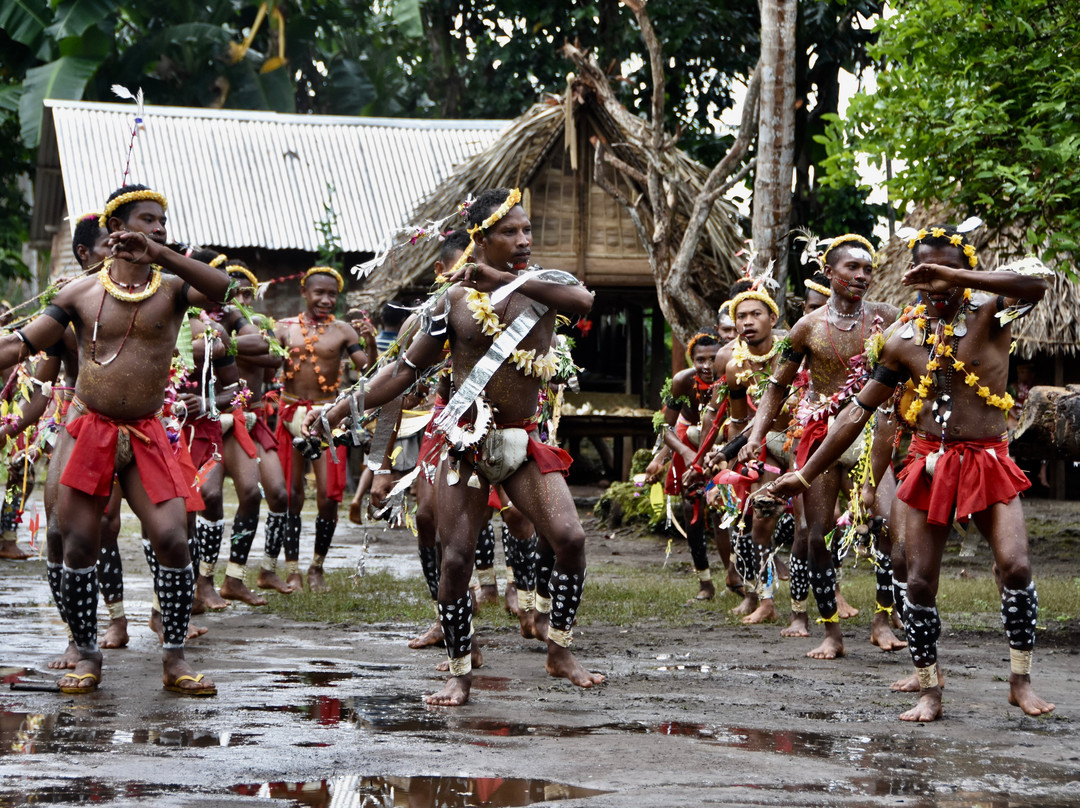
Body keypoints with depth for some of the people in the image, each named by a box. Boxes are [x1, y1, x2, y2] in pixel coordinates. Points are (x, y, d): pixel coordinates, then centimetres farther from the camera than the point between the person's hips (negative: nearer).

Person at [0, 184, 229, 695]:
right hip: (87, 429, 0)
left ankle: (174, 657, 1)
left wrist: (160, 254, -32)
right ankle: (87, 656, 13)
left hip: (145, 436, 0)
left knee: (172, 538, -10)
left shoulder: (170, 289, 1)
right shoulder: (81, 293, 3)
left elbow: (220, 288, -20)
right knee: (79, 543, -2)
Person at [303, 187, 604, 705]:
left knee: (570, 539, -14)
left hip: (523, 442, 1)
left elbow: (583, 300, -22)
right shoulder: (454, 301, 1)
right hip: (467, 442, 0)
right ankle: (459, 674, 11)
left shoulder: (544, 283, 2)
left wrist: (505, 278, -22)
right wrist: (338, 411, 4)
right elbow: (404, 370, 8)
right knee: (456, 557, -4)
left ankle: (560, 653, 5)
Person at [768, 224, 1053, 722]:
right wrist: (805, 475, 9)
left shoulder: (987, 312, -3)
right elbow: (857, 413, 9)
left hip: (987, 464, -2)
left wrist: (951, 276, -31)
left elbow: (1035, 286, -27)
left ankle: (1021, 682, -3)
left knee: (1016, 566, -17)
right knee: (919, 582, -2)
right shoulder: (904, 341, 5)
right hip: (928, 465, 3)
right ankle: (929, 692, 9)